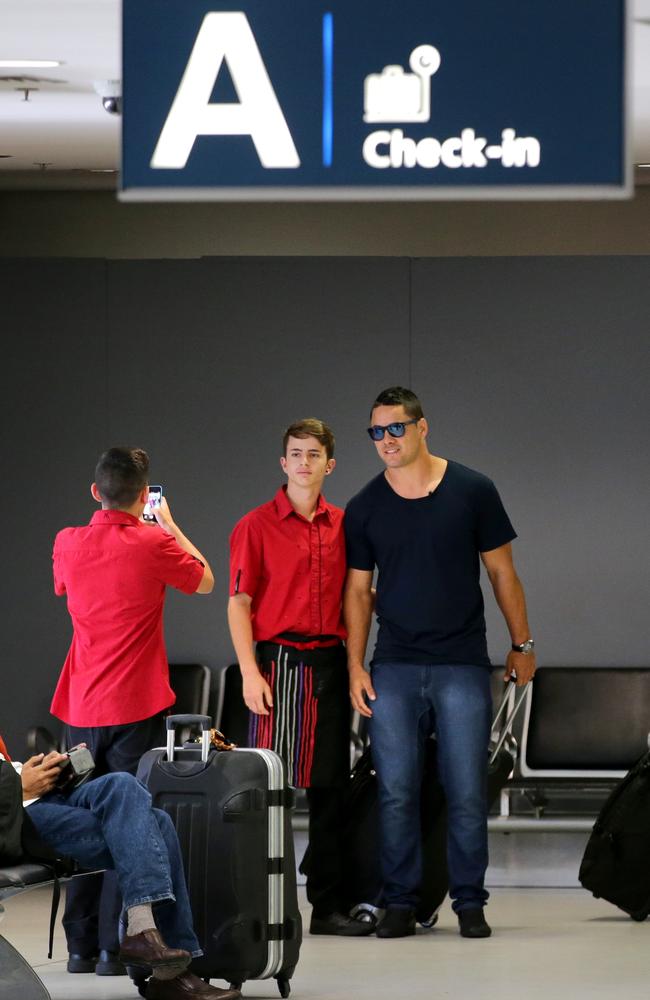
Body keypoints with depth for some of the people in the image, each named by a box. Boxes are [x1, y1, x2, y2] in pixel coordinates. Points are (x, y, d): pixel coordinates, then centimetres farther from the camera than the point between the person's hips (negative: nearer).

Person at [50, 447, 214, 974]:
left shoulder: (69, 544, 1)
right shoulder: (153, 546, -10)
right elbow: (204, 580, 9)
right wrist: (169, 524, 20)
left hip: (82, 709, 4)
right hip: (137, 709, -4)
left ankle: (81, 946, 13)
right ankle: (115, 947, -4)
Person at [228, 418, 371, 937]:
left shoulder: (341, 525, 12)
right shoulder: (257, 526, -1)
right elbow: (240, 604, -3)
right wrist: (250, 672, -12)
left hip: (330, 663, 5)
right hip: (279, 661, -4)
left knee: (330, 787, 7)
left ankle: (328, 904, 12)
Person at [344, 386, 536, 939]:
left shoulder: (472, 491, 1)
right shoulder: (365, 508, 6)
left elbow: (501, 570, 7)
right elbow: (358, 589, 10)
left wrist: (522, 644, 9)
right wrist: (356, 667, 4)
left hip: (463, 665, -1)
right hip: (394, 670, 2)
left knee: (467, 793, -1)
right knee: (396, 792, 0)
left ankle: (469, 902, 8)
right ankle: (400, 903, 7)